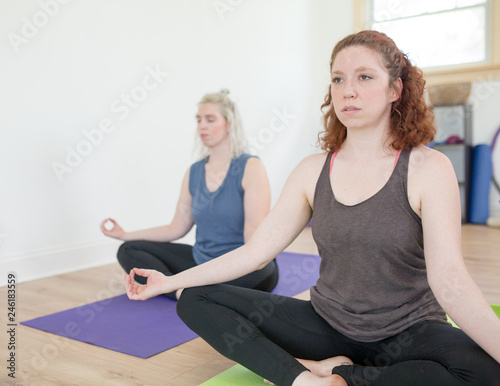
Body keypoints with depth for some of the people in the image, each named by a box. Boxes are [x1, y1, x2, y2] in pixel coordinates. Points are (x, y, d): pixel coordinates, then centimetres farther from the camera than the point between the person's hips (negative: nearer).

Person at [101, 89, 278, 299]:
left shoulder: (250, 168, -12)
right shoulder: (194, 172, 7)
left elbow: (256, 237, -19)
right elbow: (177, 228, 10)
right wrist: (126, 235, 7)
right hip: (201, 261, 7)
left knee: (260, 267, -42)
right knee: (129, 250, -1)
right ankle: (182, 291, -21)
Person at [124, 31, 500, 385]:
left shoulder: (428, 168, -10)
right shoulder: (313, 171, 0)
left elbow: (450, 281, -20)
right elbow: (255, 251, -2)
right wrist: (170, 281, -5)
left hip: (409, 333, -2)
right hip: (328, 323, 3)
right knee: (196, 301, -6)